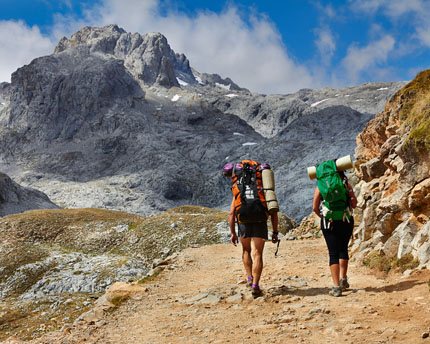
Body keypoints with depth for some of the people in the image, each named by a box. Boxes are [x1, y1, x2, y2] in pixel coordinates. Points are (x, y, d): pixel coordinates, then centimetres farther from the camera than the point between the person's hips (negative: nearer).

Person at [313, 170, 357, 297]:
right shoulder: (346, 185, 2)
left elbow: (315, 207, 1)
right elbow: (354, 205, 4)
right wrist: (350, 190, 13)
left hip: (329, 223, -1)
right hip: (346, 222, 1)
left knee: (333, 253, 2)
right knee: (343, 249, 22)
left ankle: (336, 287, -4)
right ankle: (343, 279, 18)